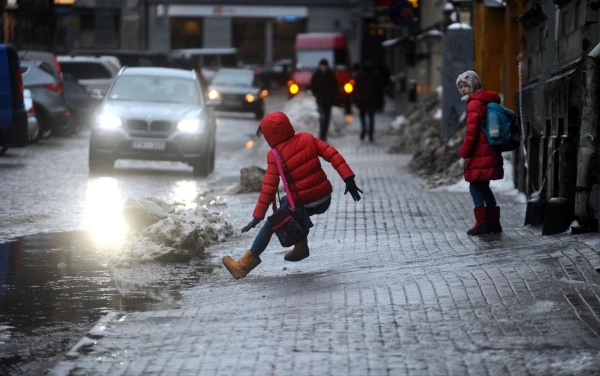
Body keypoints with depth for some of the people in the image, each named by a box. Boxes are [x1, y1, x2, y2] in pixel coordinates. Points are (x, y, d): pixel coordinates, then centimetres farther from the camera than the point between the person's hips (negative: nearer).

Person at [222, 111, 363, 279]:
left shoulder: (275, 157, -12)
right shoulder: (307, 139, 0)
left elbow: (269, 188, -15)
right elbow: (332, 154, -5)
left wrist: (257, 216, -12)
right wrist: (348, 178, -5)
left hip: (303, 205, -6)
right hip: (325, 199, 6)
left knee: (270, 225, 11)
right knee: (285, 201, 32)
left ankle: (245, 265, 14)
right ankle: (301, 246, 29)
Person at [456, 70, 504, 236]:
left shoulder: (474, 104, -12)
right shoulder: (488, 101, 16)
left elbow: (472, 133, -17)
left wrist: (464, 155, -12)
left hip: (479, 154, -9)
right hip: (491, 153, 9)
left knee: (476, 187, -3)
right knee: (484, 187, 16)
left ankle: (482, 223, -6)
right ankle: (493, 222, 17)